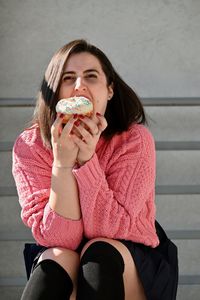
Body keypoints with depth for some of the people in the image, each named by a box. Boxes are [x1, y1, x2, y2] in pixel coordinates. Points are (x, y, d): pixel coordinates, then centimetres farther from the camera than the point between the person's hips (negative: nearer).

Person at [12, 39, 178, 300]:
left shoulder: (135, 139, -16)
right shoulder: (30, 146, -13)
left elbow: (112, 230, -23)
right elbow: (56, 238, -20)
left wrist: (87, 159, -31)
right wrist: (62, 163, -31)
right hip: (56, 266, 0)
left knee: (102, 250, -31)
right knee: (58, 259, -32)